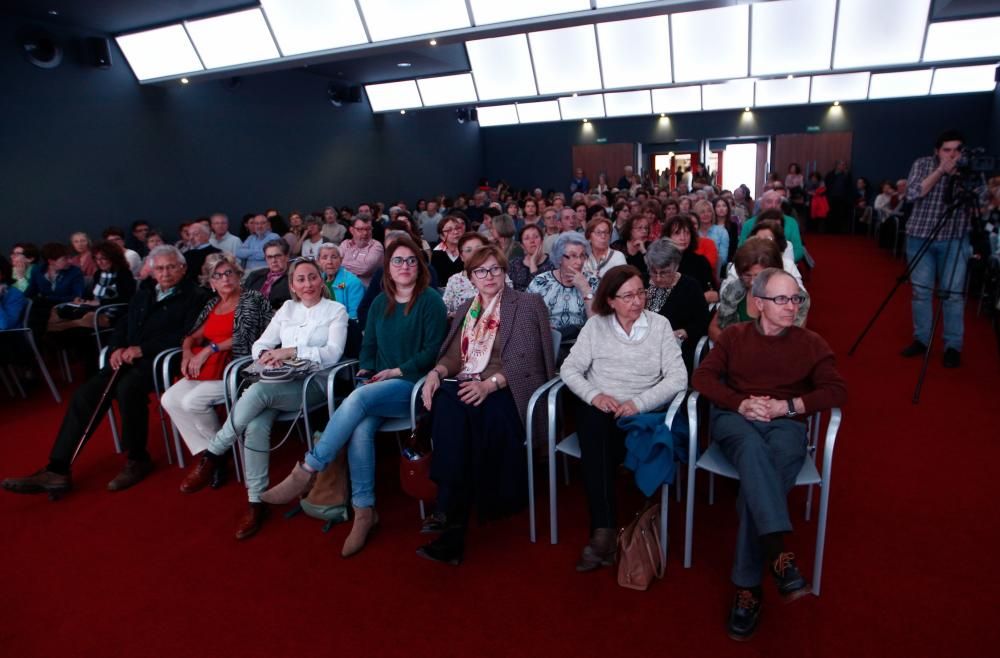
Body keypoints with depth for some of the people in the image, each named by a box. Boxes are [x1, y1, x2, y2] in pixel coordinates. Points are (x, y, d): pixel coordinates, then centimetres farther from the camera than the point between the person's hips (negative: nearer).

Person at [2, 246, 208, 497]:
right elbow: (122, 326, 22)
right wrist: (116, 349, -1)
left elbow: (186, 336, -12)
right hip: (129, 359, 7)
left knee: (127, 388, -33)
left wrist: (142, 349, -17)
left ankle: (138, 459, -15)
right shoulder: (143, 294, 25)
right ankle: (57, 470, -12)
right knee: (86, 393, -14)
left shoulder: (194, 296, 1)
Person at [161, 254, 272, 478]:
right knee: (170, 399, -14)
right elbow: (195, 335, 17)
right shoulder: (212, 304, 20)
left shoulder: (253, 299, -2)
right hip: (207, 367, 7)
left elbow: (246, 338, -12)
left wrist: (210, 349, -13)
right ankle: (206, 454, -9)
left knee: (192, 401, -24)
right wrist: (188, 352, -5)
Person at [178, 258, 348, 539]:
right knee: (256, 426, -26)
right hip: (280, 382, 4)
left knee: (258, 391, -33)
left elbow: (333, 353, -7)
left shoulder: (336, 310, 7)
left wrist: (292, 351, -16)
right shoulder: (287, 308, 21)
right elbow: (260, 344, 16)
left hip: (314, 382, -4)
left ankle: (212, 455, -17)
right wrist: (266, 355, -8)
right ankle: (256, 501, -16)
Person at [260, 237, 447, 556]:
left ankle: (307, 470, -20)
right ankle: (364, 511, -17)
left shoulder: (430, 300, -3)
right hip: (378, 386, 5)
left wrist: (397, 371, -13)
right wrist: (365, 371, -1)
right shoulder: (380, 302, 16)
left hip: (413, 386, -5)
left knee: (357, 400, -31)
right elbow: (368, 345, 18)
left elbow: (434, 350, -9)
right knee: (360, 429, -26)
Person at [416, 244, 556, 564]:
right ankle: (451, 514, -31)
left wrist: (489, 384, -21)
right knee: (446, 403, -31)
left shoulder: (528, 304, 4)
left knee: (457, 409, -34)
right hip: (467, 387, 4)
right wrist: (436, 372, -6)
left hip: (509, 391, -4)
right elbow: (454, 355, 16)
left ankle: (451, 511, -28)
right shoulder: (466, 309, 22)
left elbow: (525, 360, -7)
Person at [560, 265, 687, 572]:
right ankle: (605, 530, -33)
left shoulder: (659, 324, 5)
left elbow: (678, 377, -4)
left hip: (640, 412, -1)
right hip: (597, 409, 1)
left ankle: (601, 532, -19)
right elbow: (569, 368, 4)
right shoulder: (596, 325, 8)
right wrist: (594, 394, -15)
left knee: (599, 451, -30)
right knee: (595, 427, -34)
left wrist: (638, 402, -17)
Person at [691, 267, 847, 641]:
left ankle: (747, 586, -30)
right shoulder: (734, 336, 15)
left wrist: (787, 406, -9)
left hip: (786, 424, 0)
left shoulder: (811, 343, 15)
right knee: (754, 450, -38)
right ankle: (778, 554, -47)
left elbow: (837, 391, 6)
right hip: (734, 418, 0)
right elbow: (702, 378, 5)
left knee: (758, 476, -34)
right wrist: (741, 403, -12)